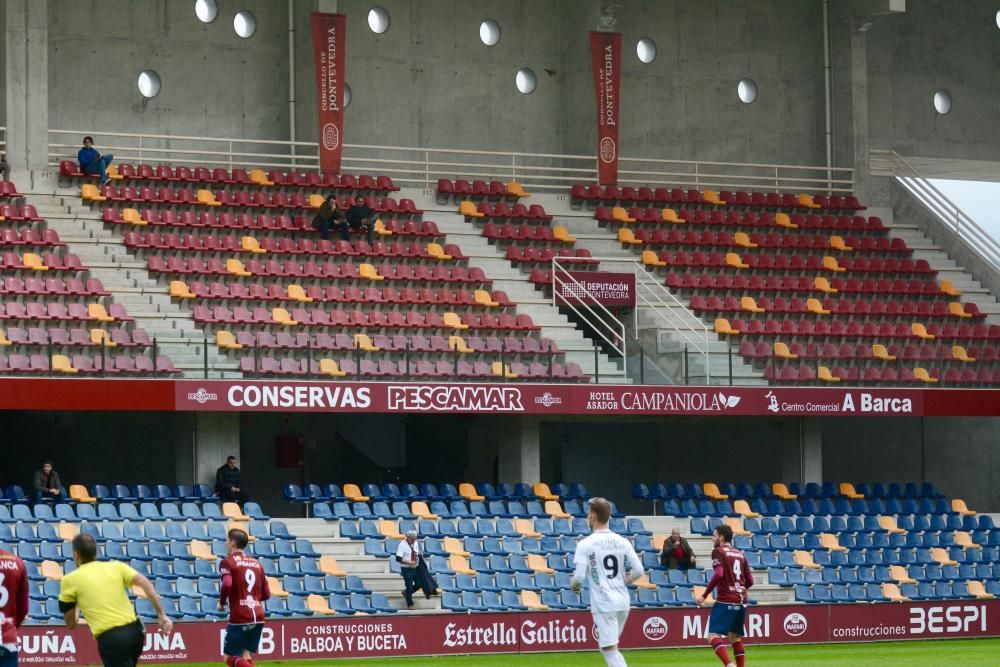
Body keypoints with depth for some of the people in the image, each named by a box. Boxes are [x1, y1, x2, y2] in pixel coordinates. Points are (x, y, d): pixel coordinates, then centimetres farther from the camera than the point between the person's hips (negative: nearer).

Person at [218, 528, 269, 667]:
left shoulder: (227, 562, -3)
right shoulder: (256, 563, 16)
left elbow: (226, 584, -22)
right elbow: (266, 594, 15)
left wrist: (222, 603, -5)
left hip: (240, 619, -6)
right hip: (258, 617, 6)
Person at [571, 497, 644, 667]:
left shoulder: (585, 544, -8)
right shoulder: (622, 542, 5)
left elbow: (579, 578, -13)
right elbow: (638, 571, 3)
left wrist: (574, 584, 10)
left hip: (603, 605, -5)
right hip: (622, 603, 5)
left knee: (610, 650, -5)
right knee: (607, 647, 22)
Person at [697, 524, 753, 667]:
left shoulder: (718, 552, -3)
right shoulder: (740, 554, 16)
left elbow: (718, 574, -18)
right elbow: (750, 581, 17)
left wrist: (704, 595, -13)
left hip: (725, 601, -7)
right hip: (741, 601, 7)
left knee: (713, 636, -14)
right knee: (735, 637, 19)